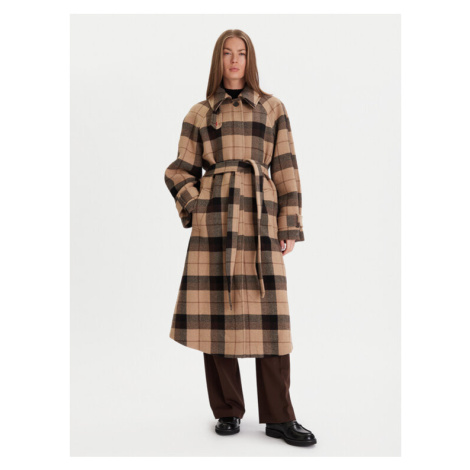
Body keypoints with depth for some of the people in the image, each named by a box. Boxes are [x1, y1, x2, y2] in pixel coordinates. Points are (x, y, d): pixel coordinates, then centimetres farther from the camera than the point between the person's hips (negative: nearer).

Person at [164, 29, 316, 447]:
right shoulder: (199, 114, 12)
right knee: (216, 313, 1)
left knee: (269, 315, -2)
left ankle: (280, 417, 9)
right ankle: (228, 411, 16)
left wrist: (291, 226, 1)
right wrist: (194, 208, -5)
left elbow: (286, 169, 7)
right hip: (214, 219, 0)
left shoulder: (273, 108, 12)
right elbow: (181, 171, 13)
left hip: (260, 217, 0)